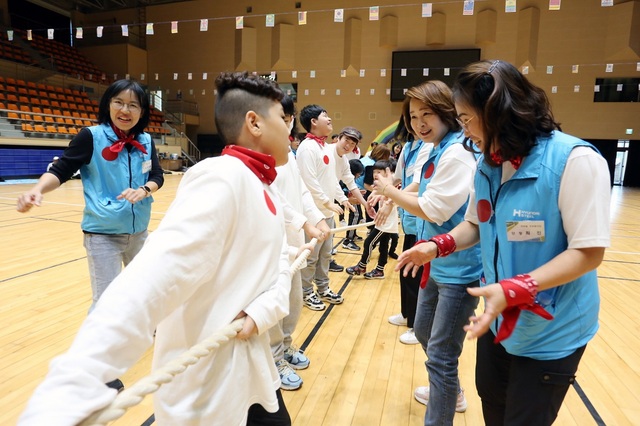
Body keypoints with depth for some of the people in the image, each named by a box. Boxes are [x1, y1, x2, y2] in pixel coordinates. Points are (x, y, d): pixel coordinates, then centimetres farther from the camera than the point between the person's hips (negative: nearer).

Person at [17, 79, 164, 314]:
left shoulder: (146, 141, 1)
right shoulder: (91, 136, -10)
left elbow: (157, 176, 4)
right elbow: (60, 171, -10)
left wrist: (144, 190, -18)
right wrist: (37, 190, -30)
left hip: (139, 231, 5)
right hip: (102, 234, -5)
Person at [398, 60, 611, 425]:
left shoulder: (575, 160, -24)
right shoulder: (488, 166, -1)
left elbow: (589, 252, -24)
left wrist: (515, 290, -34)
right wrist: (437, 247, -9)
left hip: (551, 333, -6)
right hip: (497, 320, 7)